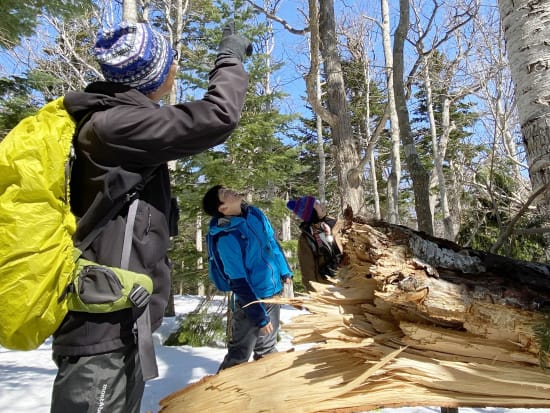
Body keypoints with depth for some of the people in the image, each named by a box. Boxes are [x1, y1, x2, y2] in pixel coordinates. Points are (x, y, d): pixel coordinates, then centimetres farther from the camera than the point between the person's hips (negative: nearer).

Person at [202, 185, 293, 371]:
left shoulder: (254, 213, -3)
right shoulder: (224, 238, -25)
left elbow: (273, 243, 12)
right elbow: (239, 282, -23)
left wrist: (285, 271, 17)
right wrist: (260, 317, -20)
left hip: (273, 293, 7)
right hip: (251, 299, -6)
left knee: (267, 349, 25)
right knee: (239, 355, 10)